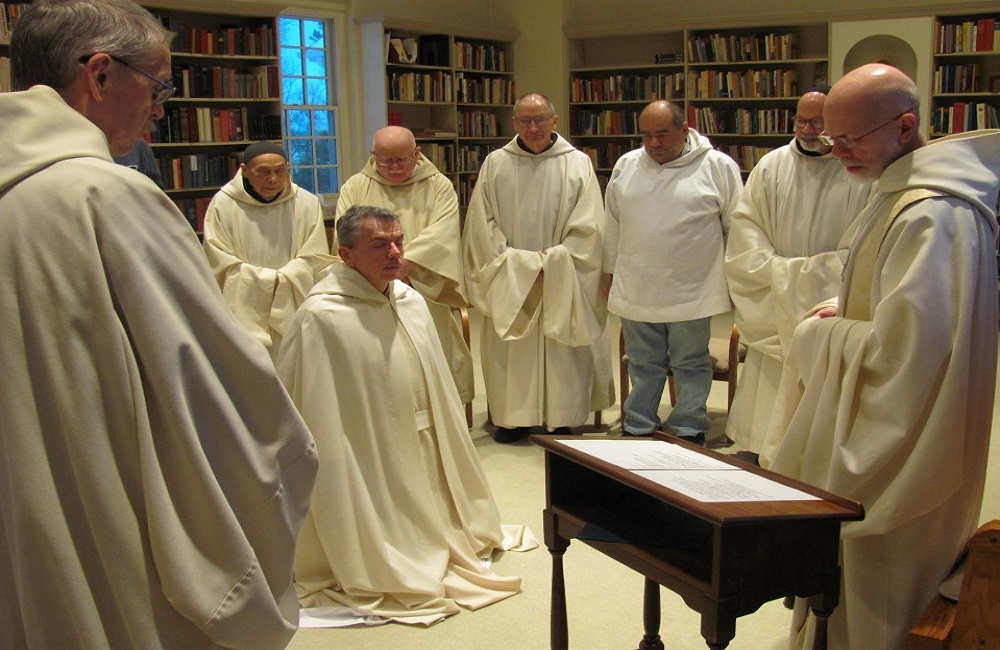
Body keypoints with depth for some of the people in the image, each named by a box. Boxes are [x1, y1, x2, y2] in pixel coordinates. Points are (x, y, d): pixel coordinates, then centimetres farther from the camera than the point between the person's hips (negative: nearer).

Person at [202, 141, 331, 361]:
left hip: (291, 314, 2)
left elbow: (316, 259, 0)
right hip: (243, 316, -1)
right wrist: (274, 279, -9)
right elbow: (220, 263, -5)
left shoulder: (307, 204, 1)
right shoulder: (223, 204, -4)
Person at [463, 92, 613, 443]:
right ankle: (511, 417, 17)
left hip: (561, 280, -1)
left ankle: (562, 420, 12)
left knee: (562, 353, 2)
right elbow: (481, 224, 0)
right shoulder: (495, 164, 3)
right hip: (507, 280, 1)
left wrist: (549, 264, -11)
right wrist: (516, 265, -8)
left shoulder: (577, 164, -1)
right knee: (509, 348, 6)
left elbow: (587, 228, -5)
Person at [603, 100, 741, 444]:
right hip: (636, 289, 3)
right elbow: (612, 225, 14)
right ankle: (637, 429, 24)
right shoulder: (626, 166, 6)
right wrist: (610, 270, 16)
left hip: (692, 291, -3)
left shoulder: (719, 167, -4)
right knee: (643, 365, 13)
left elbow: (737, 228, 1)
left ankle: (688, 432, 19)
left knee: (690, 365, 8)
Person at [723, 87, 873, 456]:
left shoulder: (863, 173, -4)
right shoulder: (771, 167, 4)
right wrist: (779, 273, -11)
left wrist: (803, 273, -12)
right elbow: (745, 226, 1)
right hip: (775, 313, 3)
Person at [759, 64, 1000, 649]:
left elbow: (905, 348, -29)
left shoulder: (931, 216, -26)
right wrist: (844, 314, 3)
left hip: (898, 443, -10)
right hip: (883, 434, 10)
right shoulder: (905, 192, 7)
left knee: (865, 597, 6)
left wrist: (821, 338, -14)